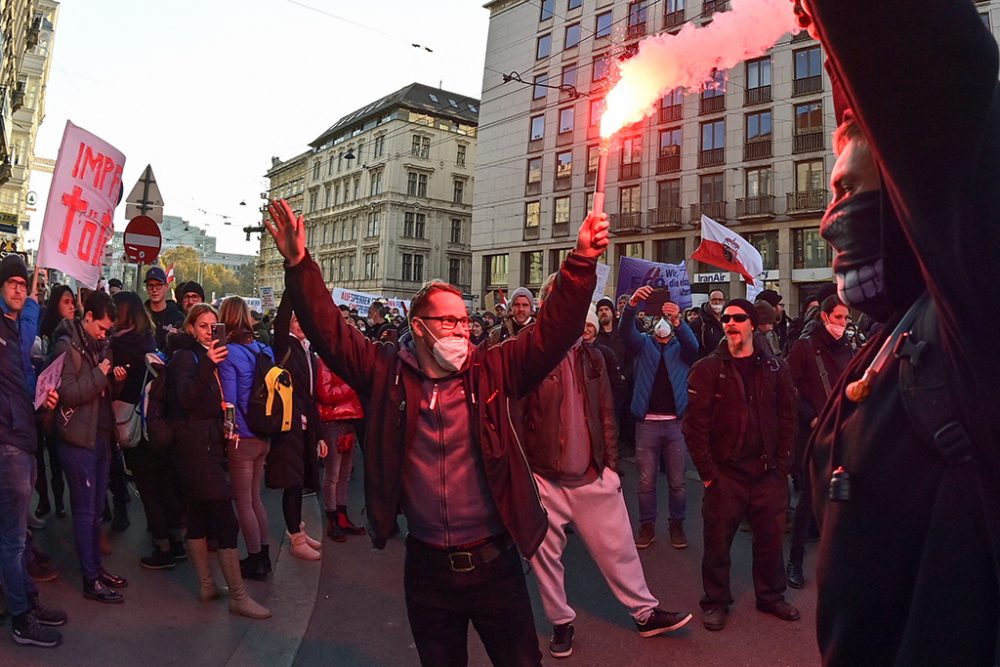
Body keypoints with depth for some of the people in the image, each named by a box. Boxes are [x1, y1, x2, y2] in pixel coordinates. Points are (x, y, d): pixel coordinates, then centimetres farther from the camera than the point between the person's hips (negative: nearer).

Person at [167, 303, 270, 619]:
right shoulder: (184, 356, -8)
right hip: (194, 444, -9)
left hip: (206, 442, 9)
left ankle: (206, 585, 19)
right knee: (225, 520, -11)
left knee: (199, 516, 12)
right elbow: (185, 398, -24)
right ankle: (238, 596, -9)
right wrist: (207, 365, -33)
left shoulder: (203, 356, 18)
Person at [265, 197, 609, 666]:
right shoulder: (388, 373, -4)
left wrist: (581, 262, -24)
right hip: (426, 566, 1)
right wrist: (299, 266, -18)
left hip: (493, 561, -1)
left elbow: (554, 331, -13)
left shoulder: (493, 370, -6)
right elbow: (328, 332, -7)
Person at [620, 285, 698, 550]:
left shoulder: (681, 347, 8)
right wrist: (632, 304, -33)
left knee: (677, 481, 9)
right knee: (646, 481, 7)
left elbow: (693, 345, -16)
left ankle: (677, 524, 24)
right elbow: (626, 332, -14)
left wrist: (678, 320, -35)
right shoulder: (643, 344, 8)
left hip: (676, 423, 0)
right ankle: (647, 525, 20)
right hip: (647, 423, 0)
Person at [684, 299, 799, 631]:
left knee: (771, 538, 15)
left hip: (768, 473, 3)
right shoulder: (707, 369, -4)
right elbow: (695, 424, -7)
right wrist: (707, 471, -10)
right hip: (725, 473, -2)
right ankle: (716, 602, 26)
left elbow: (787, 417, 8)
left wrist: (782, 463, 2)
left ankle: (771, 597, 37)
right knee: (718, 541, 7)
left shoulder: (775, 368, 5)